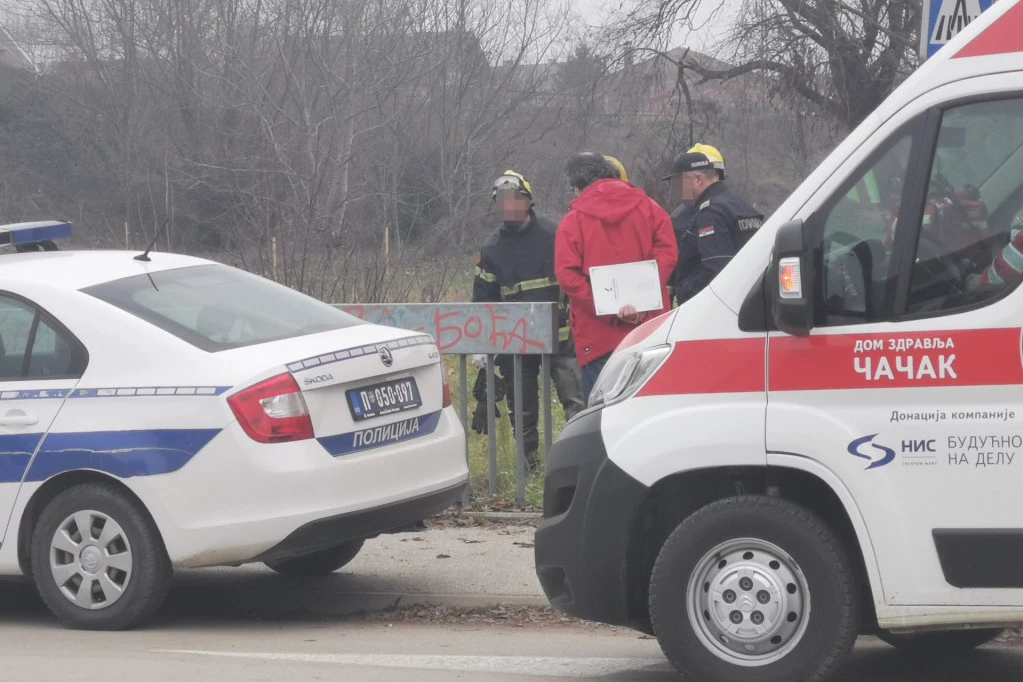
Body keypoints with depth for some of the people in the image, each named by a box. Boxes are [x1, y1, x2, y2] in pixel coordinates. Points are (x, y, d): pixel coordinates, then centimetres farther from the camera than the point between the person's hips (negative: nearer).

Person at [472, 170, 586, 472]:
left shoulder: (553, 236, 0)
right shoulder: (492, 249, 8)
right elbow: (482, 300, 11)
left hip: (561, 336, -3)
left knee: (576, 400, -11)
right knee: (522, 408, 9)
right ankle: (529, 466, 18)